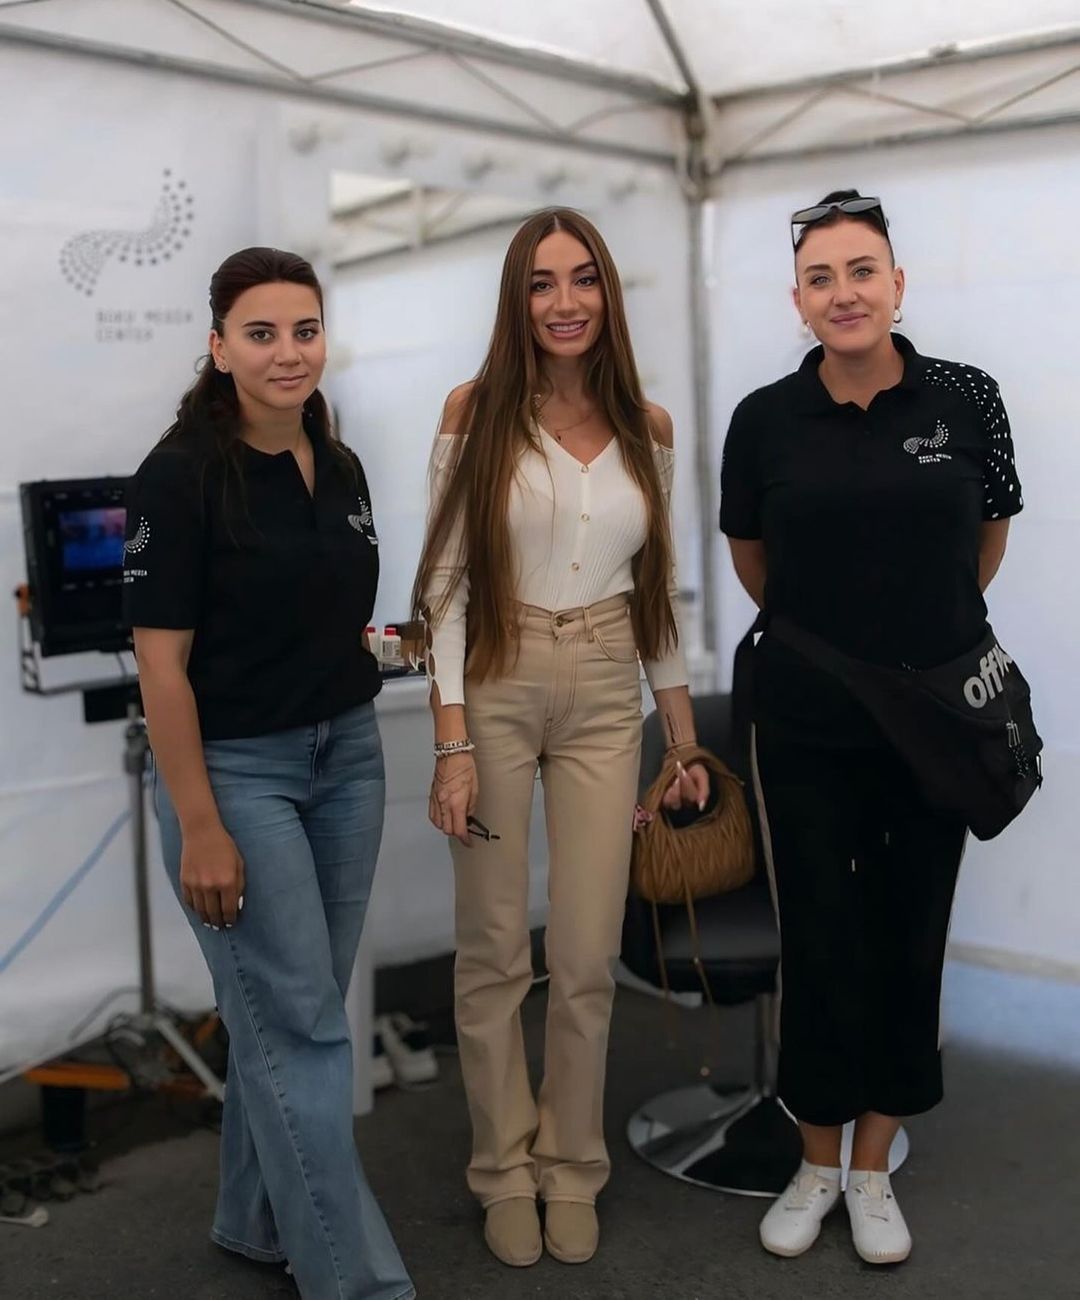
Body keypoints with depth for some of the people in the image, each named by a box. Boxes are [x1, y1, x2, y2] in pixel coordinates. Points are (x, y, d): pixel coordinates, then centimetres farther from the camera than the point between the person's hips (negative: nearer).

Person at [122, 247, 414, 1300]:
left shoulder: (340, 467, 6)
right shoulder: (182, 473, -14)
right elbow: (161, 661, -16)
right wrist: (198, 828, -17)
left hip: (347, 755, 7)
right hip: (235, 768, -7)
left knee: (291, 1011, 16)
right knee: (301, 1026, 0)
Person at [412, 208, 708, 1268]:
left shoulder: (647, 426, 5)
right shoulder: (477, 410, -4)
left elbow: (657, 590, 12)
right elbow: (446, 583, -6)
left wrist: (684, 740, 12)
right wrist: (453, 743, -13)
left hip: (607, 701, 3)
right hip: (496, 691, -2)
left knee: (589, 955, 6)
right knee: (495, 951, 7)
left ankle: (571, 1167, 27)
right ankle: (505, 1170, 27)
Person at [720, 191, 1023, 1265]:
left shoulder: (965, 400, -5)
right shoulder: (765, 419, -5)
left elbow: (986, 542, 10)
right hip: (806, 725, 0)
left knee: (910, 936, 10)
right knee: (818, 938, 7)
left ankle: (872, 1169, 29)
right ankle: (817, 1163, 28)